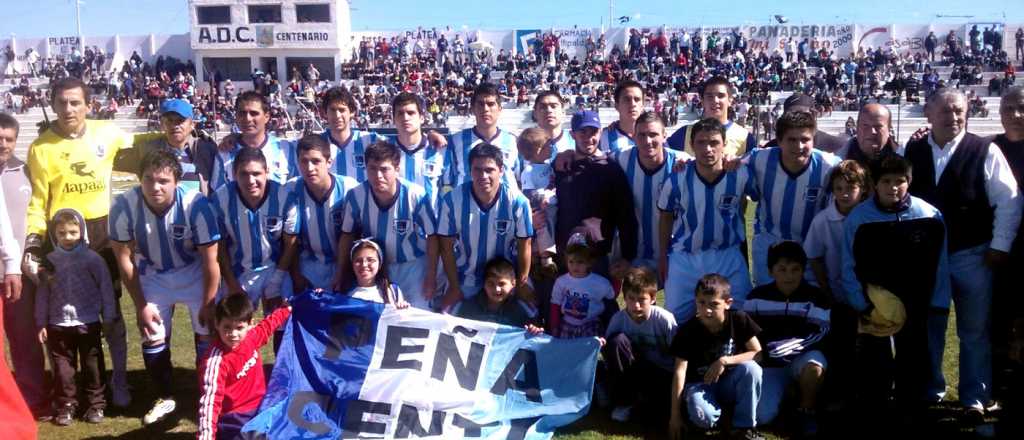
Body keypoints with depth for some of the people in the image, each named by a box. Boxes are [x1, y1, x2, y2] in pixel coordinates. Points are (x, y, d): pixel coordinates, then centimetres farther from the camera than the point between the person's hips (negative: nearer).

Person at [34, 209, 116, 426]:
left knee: (92, 365, 7)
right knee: (62, 367, 8)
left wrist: (108, 318, -2)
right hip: (58, 325, 2)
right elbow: (42, 295, 6)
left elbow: (106, 289, -2)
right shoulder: (49, 261, 1)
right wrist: (41, 323, 4)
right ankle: (66, 406, 20)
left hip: (88, 323, -2)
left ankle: (96, 405, 18)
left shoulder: (93, 259, -6)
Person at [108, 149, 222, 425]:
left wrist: (208, 305, -15)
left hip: (194, 275, -2)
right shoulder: (124, 206, -26)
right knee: (151, 339, 6)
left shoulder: (196, 205, -32)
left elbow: (210, 260, -21)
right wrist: (140, 305, -9)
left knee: (207, 335, -2)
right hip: (153, 276, 2)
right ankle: (166, 397, 29)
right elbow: (124, 258, -12)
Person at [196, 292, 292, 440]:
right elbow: (210, 400, -33)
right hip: (236, 419, -8)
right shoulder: (216, 361, -27)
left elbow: (268, 324, 17)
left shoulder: (251, 336, -6)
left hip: (260, 407, 8)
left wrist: (289, 309, 29)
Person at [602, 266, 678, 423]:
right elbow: (611, 348, -5)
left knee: (660, 411, -31)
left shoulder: (665, 319, -20)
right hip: (632, 372, 2)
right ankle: (624, 399, -13)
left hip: (661, 373, -2)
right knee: (618, 340, -27)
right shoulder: (618, 318, -14)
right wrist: (602, 345, -27)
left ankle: (644, 396, 7)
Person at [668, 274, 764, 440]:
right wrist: (675, 416, -21)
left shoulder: (739, 320, -13)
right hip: (700, 383, -2)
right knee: (702, 417, -34)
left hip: (729, 382, 2)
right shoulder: (687, 331, -17)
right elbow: (680, 371, -19)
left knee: (751, 368, -31)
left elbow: (758, 353, -12)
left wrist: (725, 361, -25)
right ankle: (719, 411, 5)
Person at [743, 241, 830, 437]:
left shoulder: (815, 296, -6)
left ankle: (807, 411, -8)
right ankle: (782, 391, 18)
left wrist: (795, 346, -25)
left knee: (815, 364, -38)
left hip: (803, 359, -1)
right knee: (762, 416, -19)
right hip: (770, 364, 1)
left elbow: (824, 333, -12)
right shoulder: (758, 296, -1)